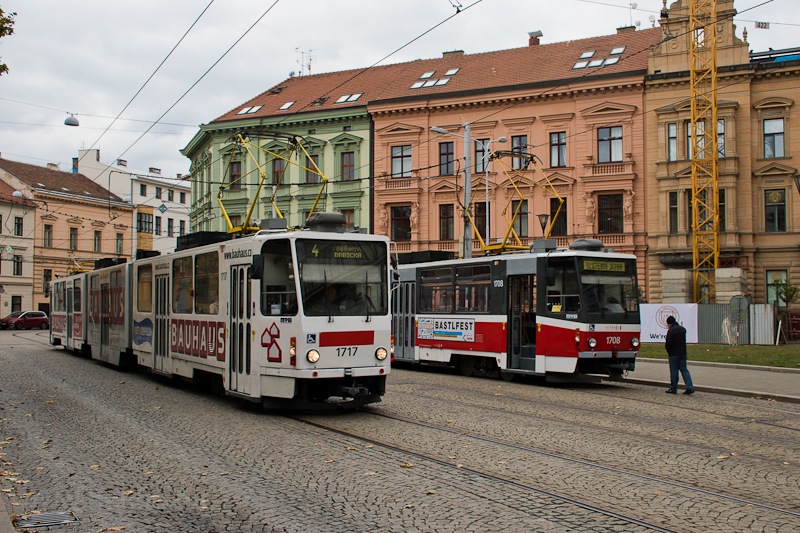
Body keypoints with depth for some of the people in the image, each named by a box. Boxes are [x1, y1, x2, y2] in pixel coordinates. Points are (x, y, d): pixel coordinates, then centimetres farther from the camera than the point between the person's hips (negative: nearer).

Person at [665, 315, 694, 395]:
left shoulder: (671, 330, -15)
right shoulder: (683, 329, 9)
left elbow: (668, 343, -18)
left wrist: (666, 348, 3)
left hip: (674, 353, -6)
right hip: (683, 353, 6)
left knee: (674, 371, 2)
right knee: (684, 370, 9)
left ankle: (673, 389, 8)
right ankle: (690, 387, -1)